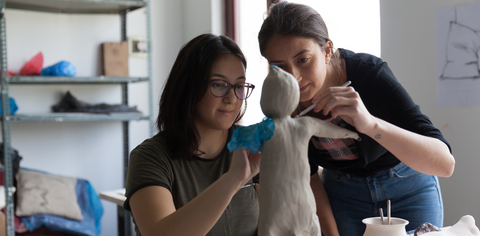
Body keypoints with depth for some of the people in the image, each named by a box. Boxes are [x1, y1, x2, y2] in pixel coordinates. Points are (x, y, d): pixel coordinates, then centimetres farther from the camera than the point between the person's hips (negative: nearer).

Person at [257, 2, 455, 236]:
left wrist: (370, 124, -51)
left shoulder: (369, 73, -31)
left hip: (407, 189, -2)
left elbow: (445, 163, -38)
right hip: (342, 193, 2)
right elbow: (307, 173, -4)